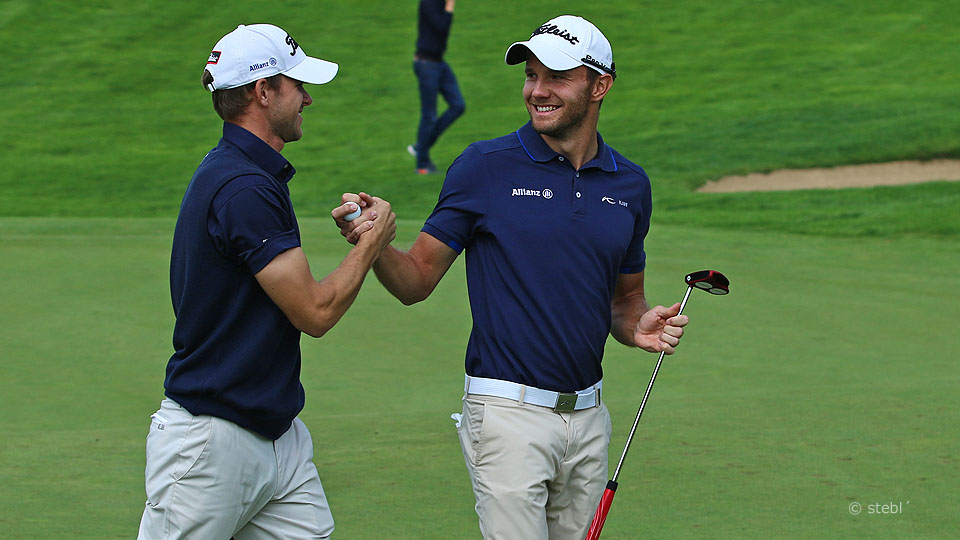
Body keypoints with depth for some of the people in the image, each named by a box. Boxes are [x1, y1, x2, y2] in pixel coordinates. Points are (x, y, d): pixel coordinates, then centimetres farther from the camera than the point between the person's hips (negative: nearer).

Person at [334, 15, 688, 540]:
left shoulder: (630, 185, 8)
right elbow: (417, 279, -1)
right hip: (509, 412, -5)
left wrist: (640, 327, -2)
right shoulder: (485, 167, -4)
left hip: (587, 414, 5)